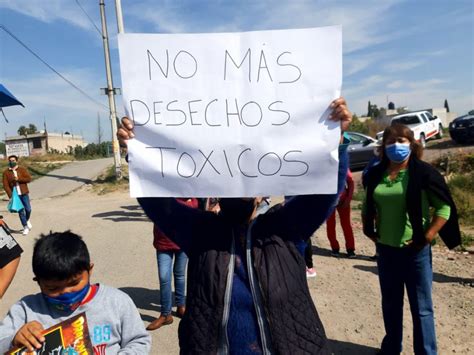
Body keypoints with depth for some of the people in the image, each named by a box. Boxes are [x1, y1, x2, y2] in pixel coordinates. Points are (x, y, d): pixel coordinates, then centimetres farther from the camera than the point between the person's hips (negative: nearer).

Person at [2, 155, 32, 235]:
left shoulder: (22, 169, 1)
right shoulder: (6, 172, 0)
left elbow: (29, 179, -6)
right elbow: (5, 185, -3)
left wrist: (19, 179, -19)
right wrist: (10, 195, -11)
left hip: (24, 193, 0)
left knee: (28, 209, 2)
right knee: (21, 211, 3)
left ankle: (27, 220, 34)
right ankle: (25, 227, 14)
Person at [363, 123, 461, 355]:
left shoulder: (423, 172, -10)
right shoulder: (376, 174, 2)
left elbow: (444, 207, -9)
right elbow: (367, 206, 14)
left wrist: (427, 237, -13)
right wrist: (370, 231, 5)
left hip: (415, 251, -4)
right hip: (385, 250, 5)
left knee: (421, 307, 8)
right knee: (390, 304, 20)